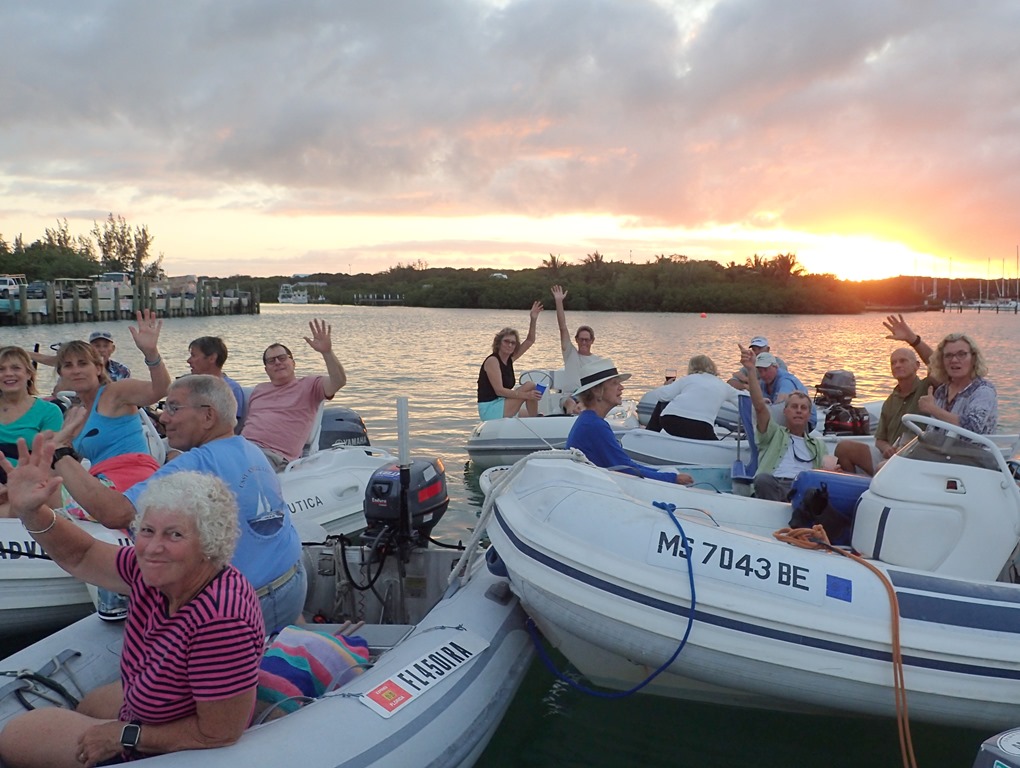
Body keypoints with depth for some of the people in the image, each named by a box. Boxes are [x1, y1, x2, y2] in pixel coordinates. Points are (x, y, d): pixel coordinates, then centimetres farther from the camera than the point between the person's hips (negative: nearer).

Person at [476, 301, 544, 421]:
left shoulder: (509, 359, 11)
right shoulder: (492, 361, -13)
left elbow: (530, 341, 17)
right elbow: (499, 390, -22)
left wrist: (533, 320, 5)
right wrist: (526, 395, -27)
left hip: (502, 408, 9)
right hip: (490, 410, -9)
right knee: (530, 386, -15)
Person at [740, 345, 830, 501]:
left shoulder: (818, 445, 38)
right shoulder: (774, 434, 28)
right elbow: (760, 406, 11)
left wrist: (830, 469, -2)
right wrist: (751, 370, -2)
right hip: (774, 484, -2)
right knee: (763, 479, -39)